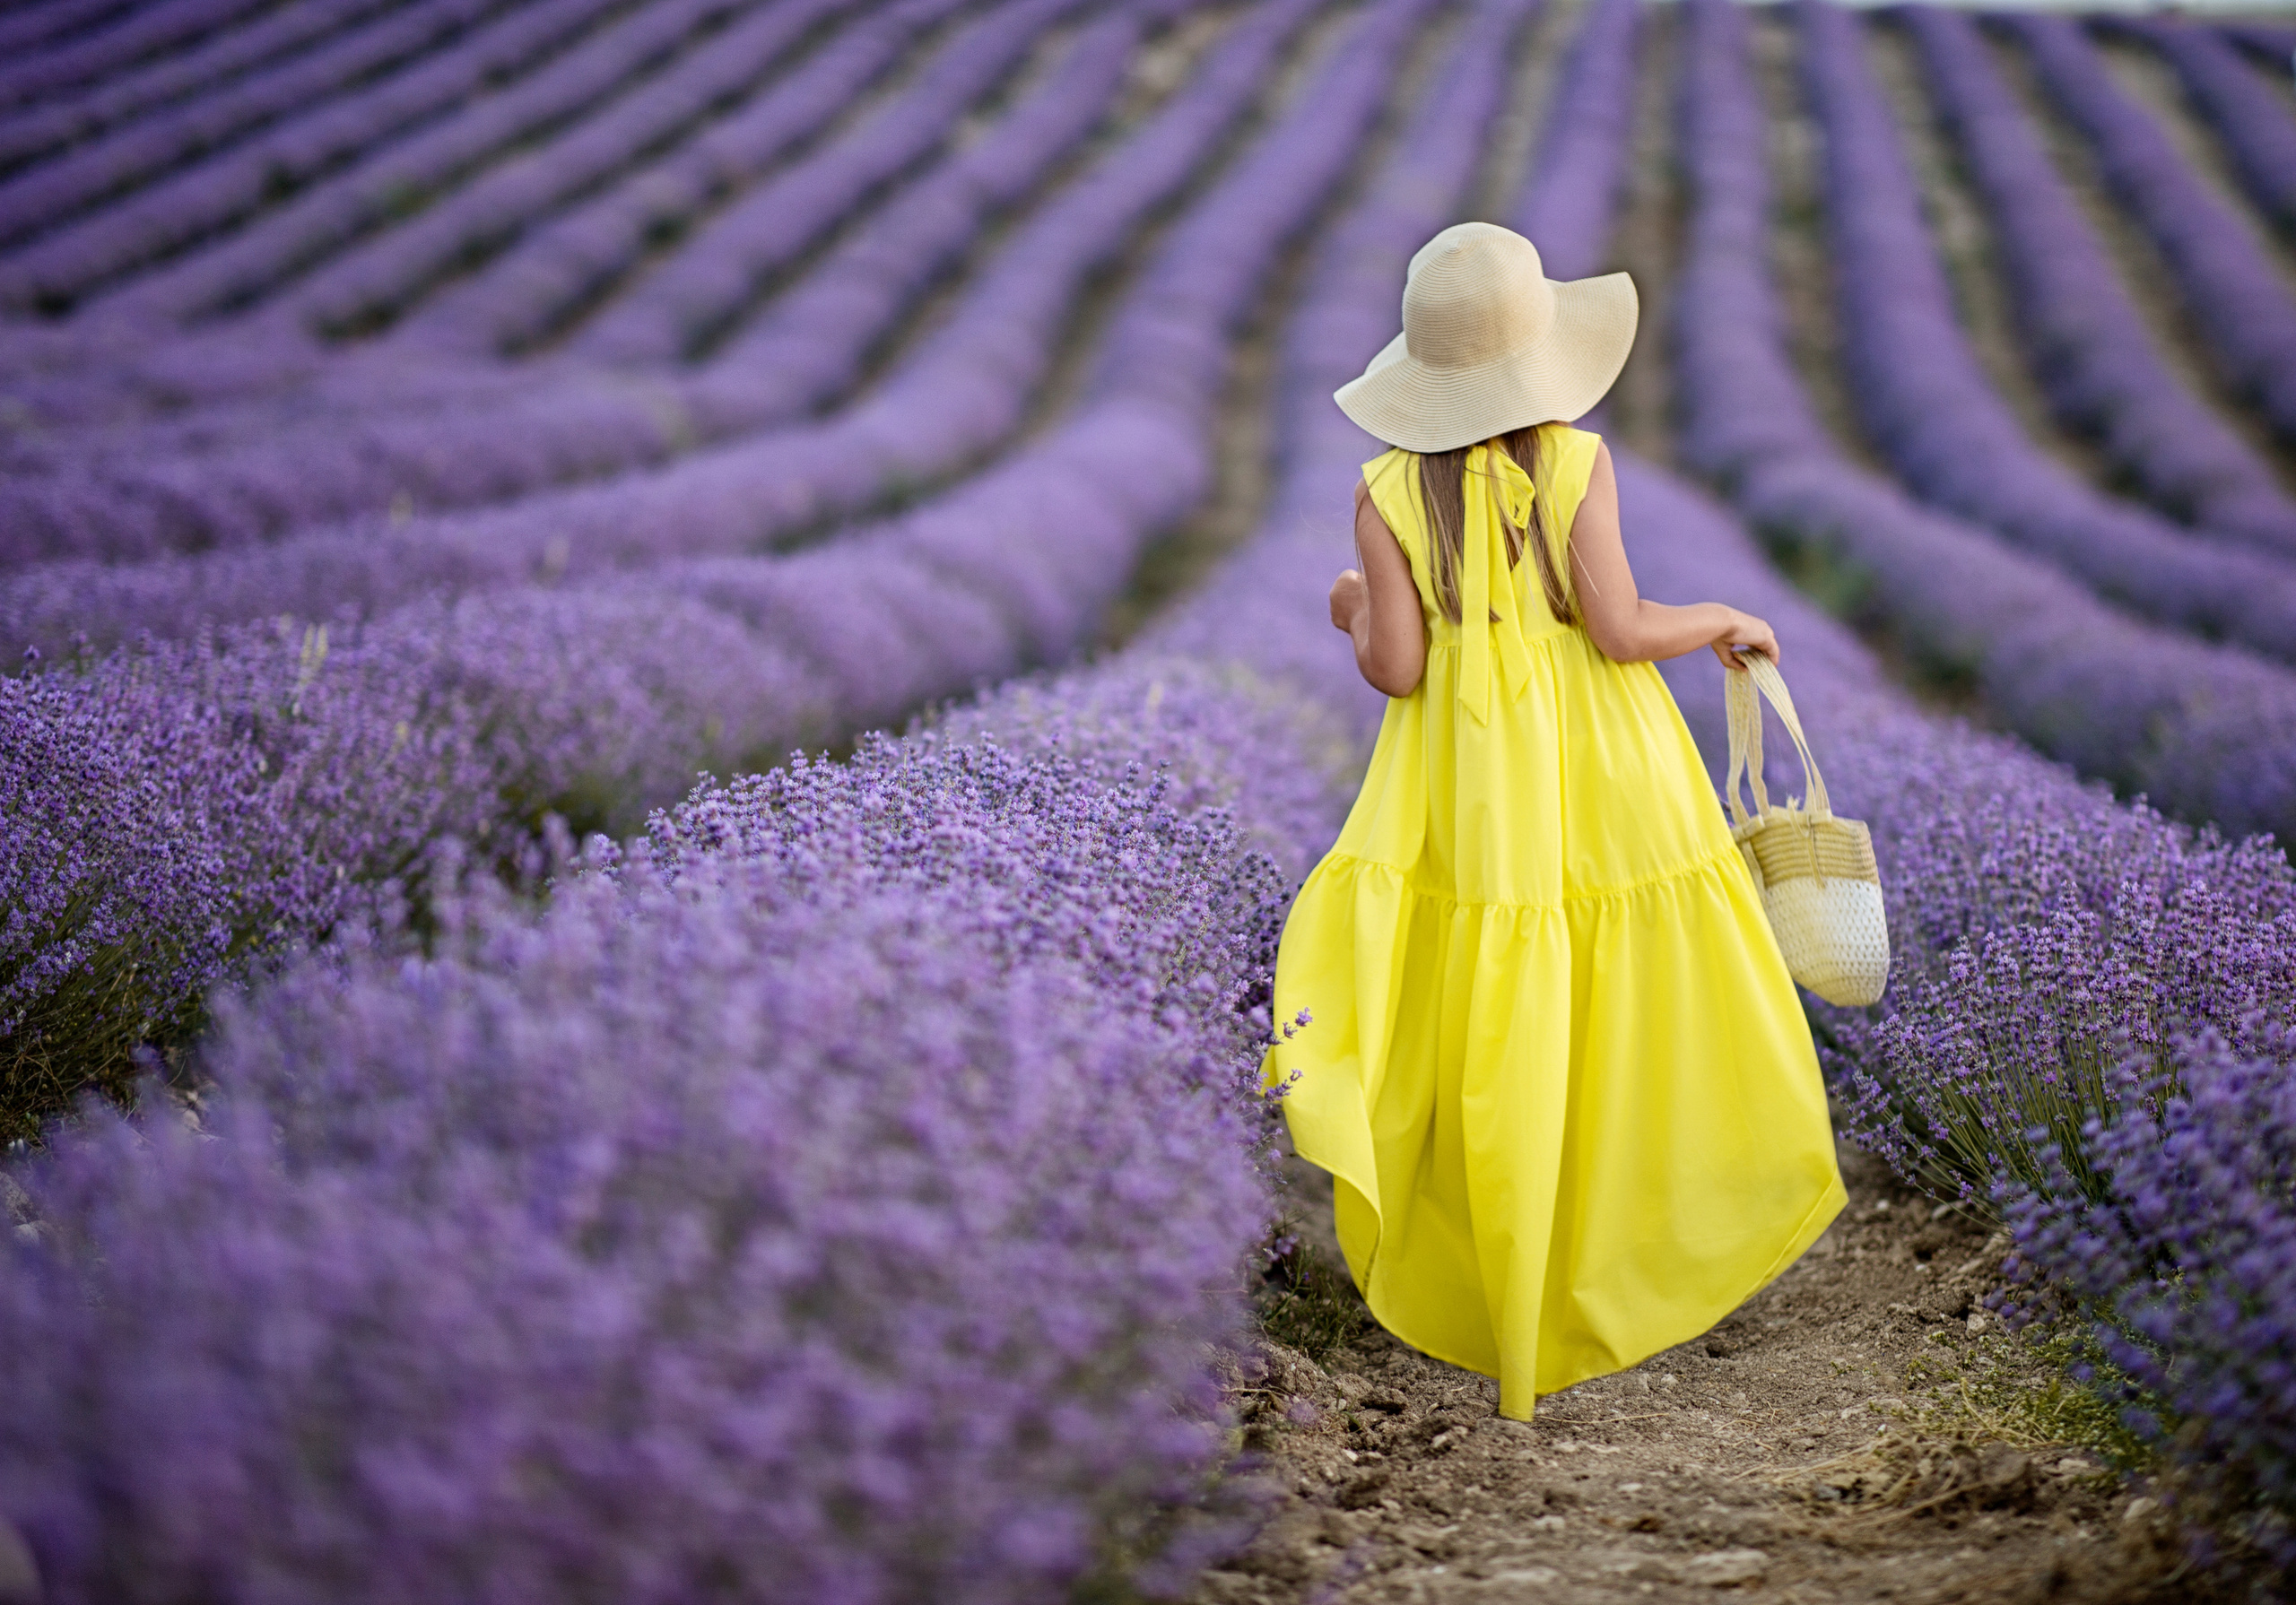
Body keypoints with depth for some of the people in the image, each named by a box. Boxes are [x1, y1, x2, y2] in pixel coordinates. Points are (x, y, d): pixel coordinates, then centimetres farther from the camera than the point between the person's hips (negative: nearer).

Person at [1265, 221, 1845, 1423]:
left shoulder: (1389, 494, -6)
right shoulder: (1579, 463, -9)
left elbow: (1393, 668, -8)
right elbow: (1619, 627, -13)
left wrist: (1353, 617, 13)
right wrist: (1725, 619, 5)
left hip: (1470, 782, 1)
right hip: (1599, 770, -1)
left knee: (1489, 1024, 6)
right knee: (1621, 1007, 14)